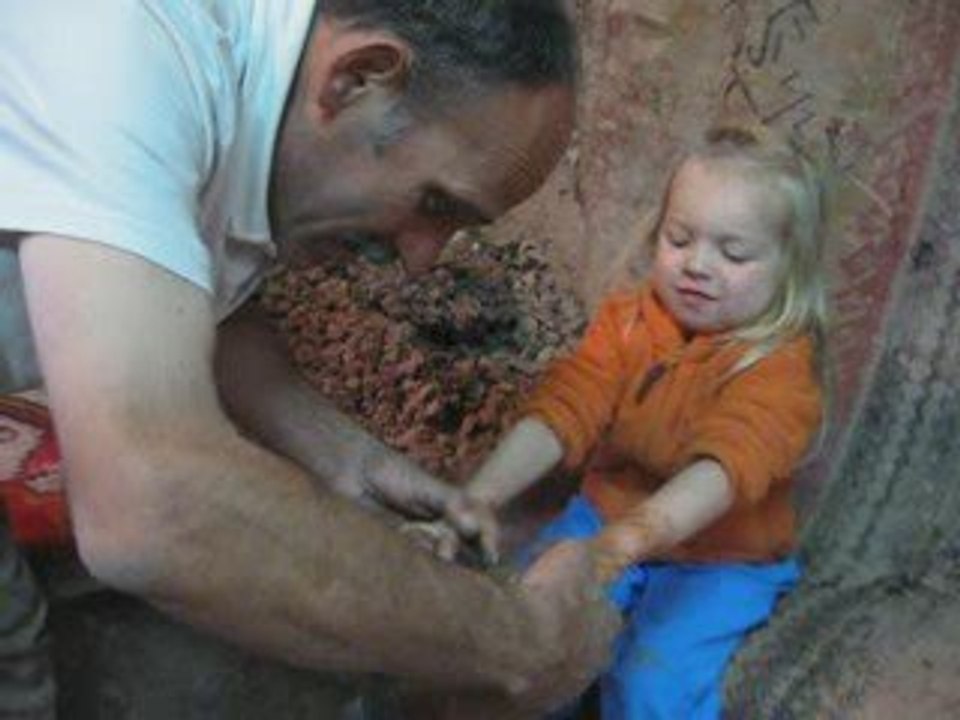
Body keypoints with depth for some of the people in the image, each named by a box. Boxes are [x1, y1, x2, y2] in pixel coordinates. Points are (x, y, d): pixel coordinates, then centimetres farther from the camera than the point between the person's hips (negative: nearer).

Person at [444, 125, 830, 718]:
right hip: (607, 518, 4)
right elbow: (563, 412, -18)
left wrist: (633, 536, -56)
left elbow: (728, 462, -38)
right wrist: (484, 495, -36)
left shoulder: (781, 366, -20)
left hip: (718, 558, -3)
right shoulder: (627, 322, -6)